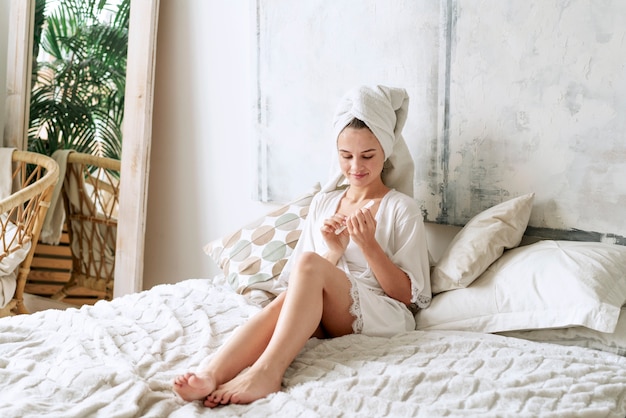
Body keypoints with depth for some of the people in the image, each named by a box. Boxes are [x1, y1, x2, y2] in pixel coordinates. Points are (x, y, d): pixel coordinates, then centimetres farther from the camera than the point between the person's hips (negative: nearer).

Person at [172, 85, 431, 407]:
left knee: (309, 263, -31)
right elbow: (301, 284, 14)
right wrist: (334, 252, -6)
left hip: (383, 318, -3)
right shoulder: (323, 203, 17)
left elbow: (406, 294, 0)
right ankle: (211, 374, -55)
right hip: (325, 320, 3)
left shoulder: (402, 208, 4)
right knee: (284, 302, -34)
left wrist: (368, 244, -13)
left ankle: (266, 371, -44)